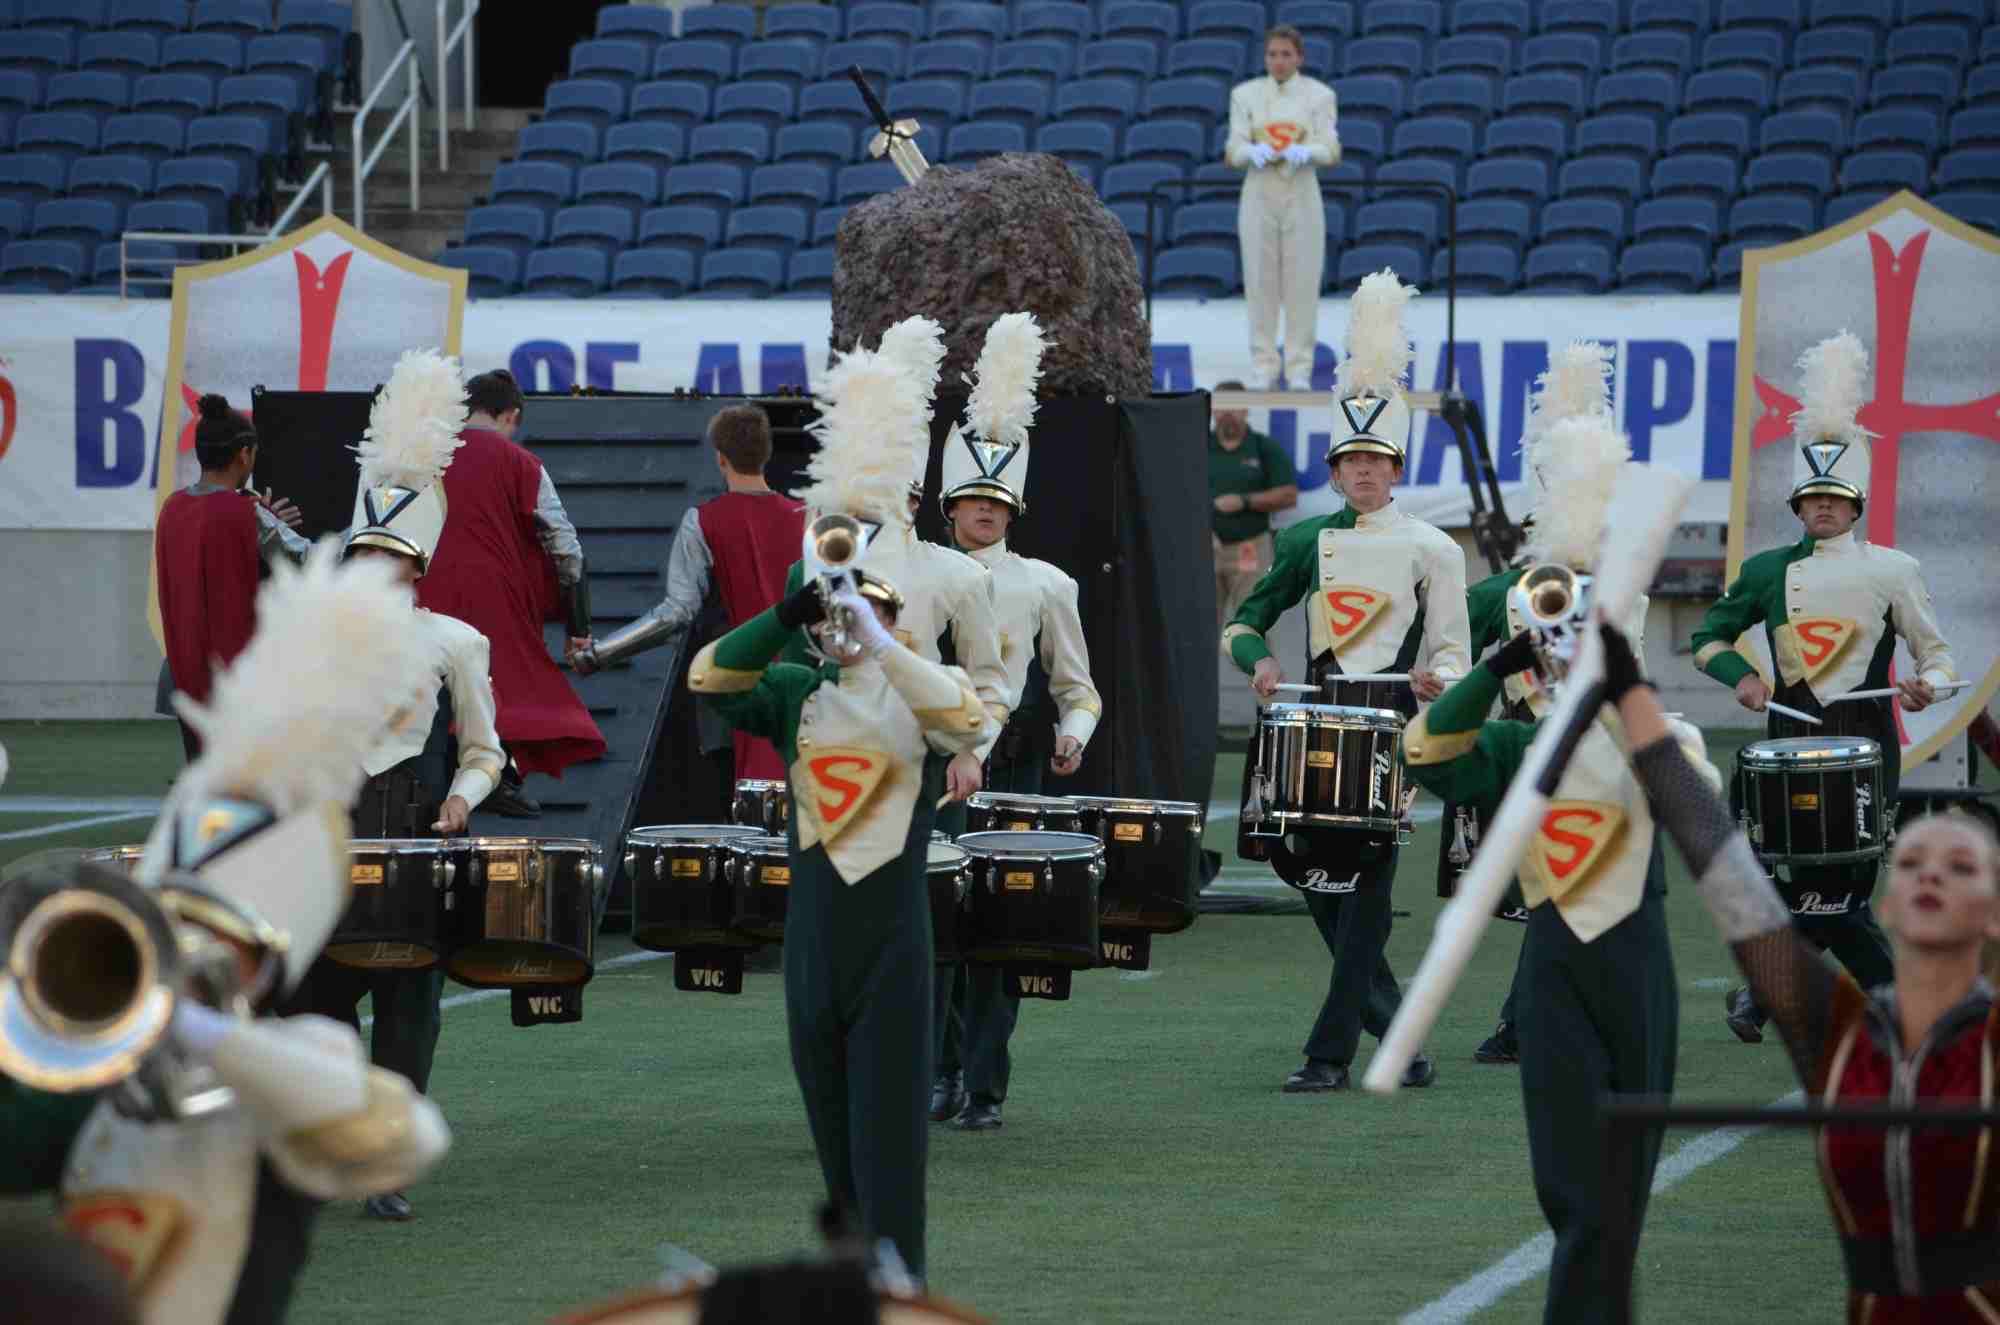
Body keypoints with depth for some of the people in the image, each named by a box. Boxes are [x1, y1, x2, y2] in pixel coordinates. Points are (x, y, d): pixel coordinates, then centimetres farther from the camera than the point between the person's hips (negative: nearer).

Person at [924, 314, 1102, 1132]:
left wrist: (1072, 735, -10)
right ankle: (940, 1074, 1)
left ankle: (984, 1090, 2)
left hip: (1010, 772, 0)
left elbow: (1078, 690, 10)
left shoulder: (1045, 587, 7)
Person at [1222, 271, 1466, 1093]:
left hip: (1393, 723, -4)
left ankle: (1331, 1054, -4)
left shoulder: (1432, 551, 2)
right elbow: (1244, 623, 14)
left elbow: (1452, 652, 3)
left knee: (1366, 884, -7)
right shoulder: (1308, 542, 12)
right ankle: (1398, 1039, 15)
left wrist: (1437, 680, -19)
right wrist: (1259, 661, -8)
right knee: (1311, 869, 2)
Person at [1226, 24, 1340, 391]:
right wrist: (1254, 151, -26)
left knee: (1302, 281, -2)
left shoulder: (1319, 95, 2)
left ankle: (1299, 369, 3)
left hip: (1301, 195, -1)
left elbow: (1331, 150, -5)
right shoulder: (1245, 94, 4)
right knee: (1260, 281, -1)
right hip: (1259, 194, 1)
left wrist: (1305, 152, -27)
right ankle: (1264, 367, 5)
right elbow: (1234, 150, -2)